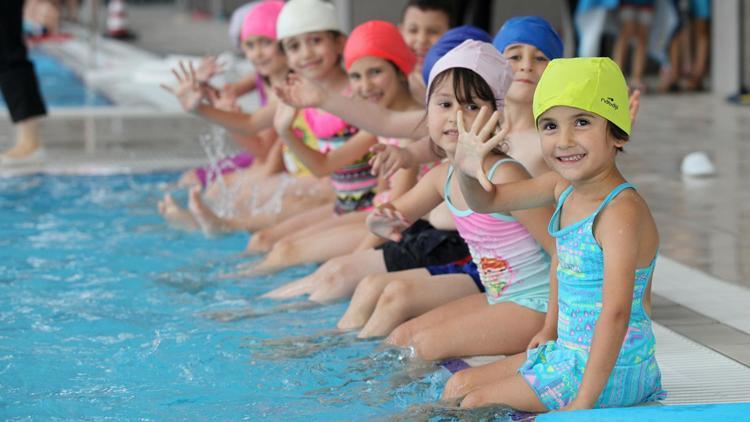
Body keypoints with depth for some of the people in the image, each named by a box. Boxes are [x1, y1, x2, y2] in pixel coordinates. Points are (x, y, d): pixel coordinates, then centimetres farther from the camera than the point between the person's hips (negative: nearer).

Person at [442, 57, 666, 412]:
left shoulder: (621, 212, -25)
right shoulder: (565, 188, 2)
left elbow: (616, 312, -32)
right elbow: (487, 201, 16)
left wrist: (584, 402, -33)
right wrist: (466, 171, -6)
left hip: (610, 369, -9)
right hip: (571, 353, 9)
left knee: (476, 401, -6)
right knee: (460, 384, 16)